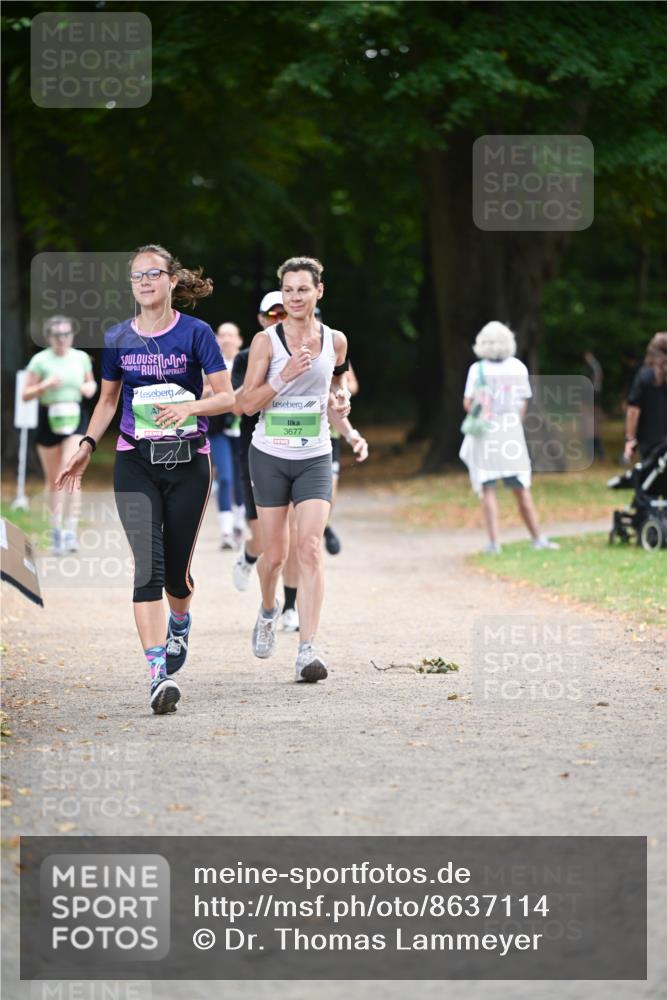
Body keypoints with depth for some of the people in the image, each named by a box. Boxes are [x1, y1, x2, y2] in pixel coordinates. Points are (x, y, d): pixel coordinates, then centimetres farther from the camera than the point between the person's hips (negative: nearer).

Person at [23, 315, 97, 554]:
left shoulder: (81, 357, 4)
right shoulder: (40, 360, -4)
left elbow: (91, 382, 21)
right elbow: (26, 394, -3)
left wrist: (90, 388, -3)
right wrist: (45, 386, -21)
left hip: (75, 418, 0)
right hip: (49, 419, 0)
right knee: (53, 479, 10)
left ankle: (71, 530, -18)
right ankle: (56, 530, 27)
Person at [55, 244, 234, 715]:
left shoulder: (195, 333, -4)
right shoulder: (118, 339, 5)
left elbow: (227, 397, -6)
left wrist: (188, 407, -23)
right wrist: (88, 446, 6)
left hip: (188, 463, -1)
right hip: (135, 463, 1)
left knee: (176, 570, 7)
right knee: (148, 563, -14)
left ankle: (180, 622, 45)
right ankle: (159, 675, -21)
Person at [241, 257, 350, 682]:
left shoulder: (335, 341, 2)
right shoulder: (266, 341, -6)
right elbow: (247, 403, -9)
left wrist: (341, 396, 3)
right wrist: (284, 376, -22)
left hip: (315, 458, 1)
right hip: (270, 456, -1)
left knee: (310, 547, -15)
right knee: (274, 554, 6)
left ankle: (307, 648, -18)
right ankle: (269, 609, 41)